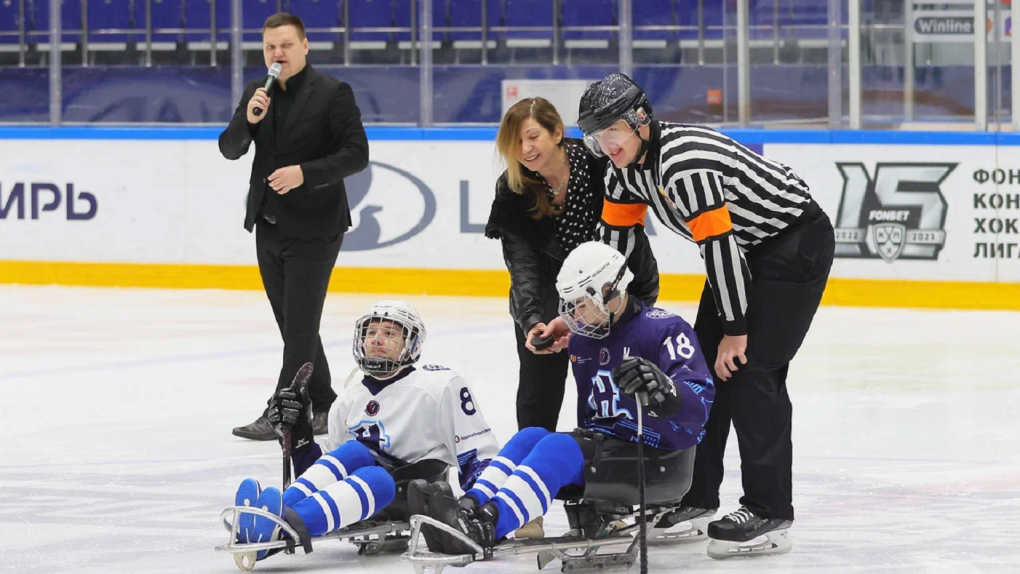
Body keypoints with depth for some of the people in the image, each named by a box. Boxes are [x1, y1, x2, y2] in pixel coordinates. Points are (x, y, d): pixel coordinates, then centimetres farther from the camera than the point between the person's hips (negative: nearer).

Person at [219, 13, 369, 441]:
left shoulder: (332, 94, -10)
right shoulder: (256, 93, 9)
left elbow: (356, 154, -14)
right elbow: (229, 149, 4)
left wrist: (305, 172, -25)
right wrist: (248, 119, -16)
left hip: (313, 228, -7)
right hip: (269, 225, 7)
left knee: (301, 324, -6)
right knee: (292, 324, 11)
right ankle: (320, 409, 20)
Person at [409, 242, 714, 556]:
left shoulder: (665, 330, -13)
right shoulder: (584, 338, 13)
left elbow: (700, 399, -26)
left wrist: (664, 391, -47)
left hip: (661, 459, -8)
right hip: (606, 448, 8)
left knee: (558, 448, -28)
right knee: (531, 437, -12)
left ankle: (487, 526, -48)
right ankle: (469, 507, -33)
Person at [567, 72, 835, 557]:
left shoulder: (684, 163, -31)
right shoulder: (627, 166, -2)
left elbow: (717, 245, -28)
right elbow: (613, 241, 7)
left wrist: (735, 329, -22)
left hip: (796, 241, -10)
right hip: (746, 246, 10)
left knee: (751, 370, -14)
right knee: (703, 364, 8)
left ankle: (769, 509, -10)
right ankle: (696, 497, 17)